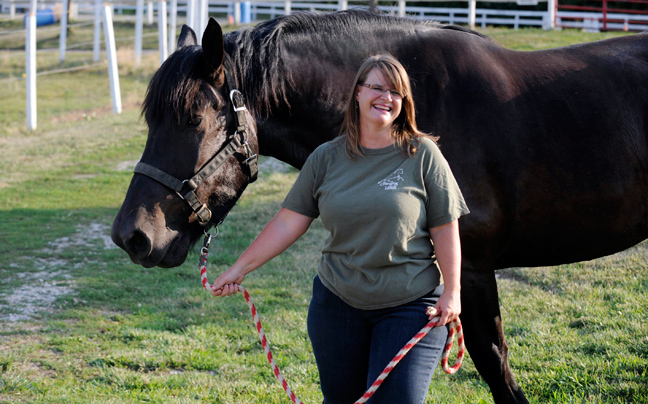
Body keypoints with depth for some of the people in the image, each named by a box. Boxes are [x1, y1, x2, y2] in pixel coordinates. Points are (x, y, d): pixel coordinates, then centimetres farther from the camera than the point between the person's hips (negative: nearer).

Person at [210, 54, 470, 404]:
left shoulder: (423, 155, -4)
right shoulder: (326, 158, 3)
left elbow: (445, 230, -3)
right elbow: (289, 221, 4)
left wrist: (451, 293, -9)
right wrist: (240, 268, 0)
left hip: (409, 306, -3)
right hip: (338, 303, 3)